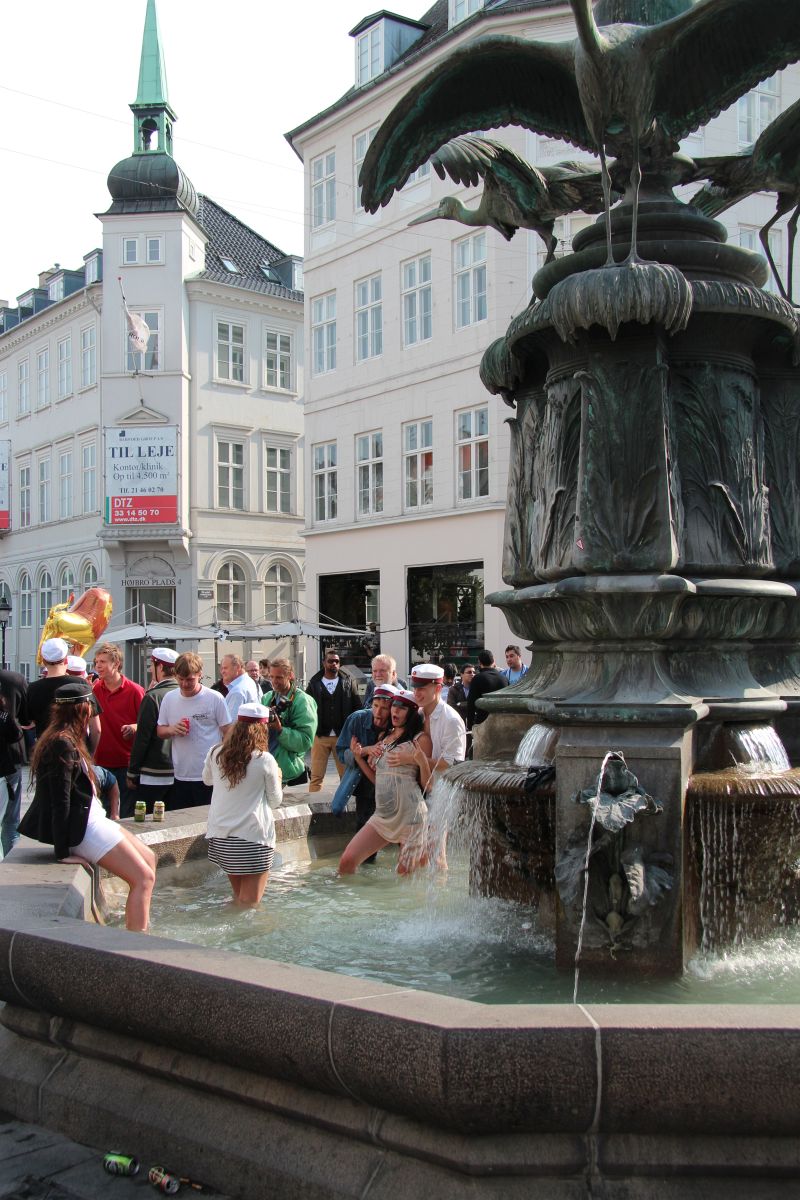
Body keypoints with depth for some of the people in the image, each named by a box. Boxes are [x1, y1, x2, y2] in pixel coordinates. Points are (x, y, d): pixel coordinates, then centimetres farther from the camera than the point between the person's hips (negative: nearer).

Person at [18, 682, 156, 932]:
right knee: (143, 878, -10)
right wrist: (63, 852, -19)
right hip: (82, 827, -11)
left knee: (148, 857, 15)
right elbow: (60, 802, -21)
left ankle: (137, 928, 17)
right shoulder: (63, 745, -19)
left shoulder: (68, 741, 11)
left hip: (92, 819, 11)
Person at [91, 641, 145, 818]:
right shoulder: (94, 689, 5)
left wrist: (135, 727, -22)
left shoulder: (135, 691, -6)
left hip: (127, 763, -4)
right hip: (101, 761, 4)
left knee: (127, 815, 1)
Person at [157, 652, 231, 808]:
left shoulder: (215, 699, -6)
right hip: (180, 776, 4)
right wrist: (172, 730, -10)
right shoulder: (169, 698, 5)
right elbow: (159, 730, 14)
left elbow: (228, 734, -2)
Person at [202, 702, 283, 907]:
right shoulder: (265, 760, -10)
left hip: (220, 837, 5)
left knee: (237, 896, 21)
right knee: (249, 903, 2)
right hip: (254, 837, -5)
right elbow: (275, 801, 2)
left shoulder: (215, 754, 0)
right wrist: (276, 778, 20)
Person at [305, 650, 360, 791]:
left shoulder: (348, 682, 9)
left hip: (342, 736, 1)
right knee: (316, 776, 0)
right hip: (320, 736, -1)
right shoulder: (314, 683, 7)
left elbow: (357, 707, 6)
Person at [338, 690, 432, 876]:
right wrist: (359, 757, 10)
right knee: (346, 862, -5)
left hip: (410, 814, -6)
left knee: (405, 875, 4)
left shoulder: (420, 739, -2)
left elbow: (428, 786, -6)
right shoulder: (385, 738, 17)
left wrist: (422, 761, -23)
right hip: (382, 815, 6)